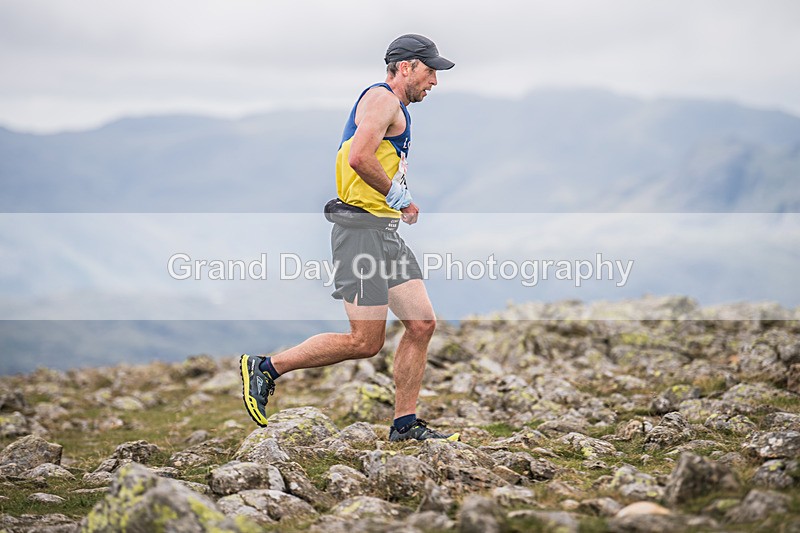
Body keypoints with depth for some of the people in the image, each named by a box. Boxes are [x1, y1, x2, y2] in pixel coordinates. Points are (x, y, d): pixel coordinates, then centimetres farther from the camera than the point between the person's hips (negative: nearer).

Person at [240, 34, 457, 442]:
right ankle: (266, 367, 3)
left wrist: (399, 202, 15)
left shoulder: (395, 109, 24)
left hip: (386, 232, 10)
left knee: (422, 324, 3)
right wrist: (397, 195, -12)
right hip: (361, 229, -10)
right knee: (365, 342, -9)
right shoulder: (382, 98, -8)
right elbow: (359, 158, -23)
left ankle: (405, 424, 10)